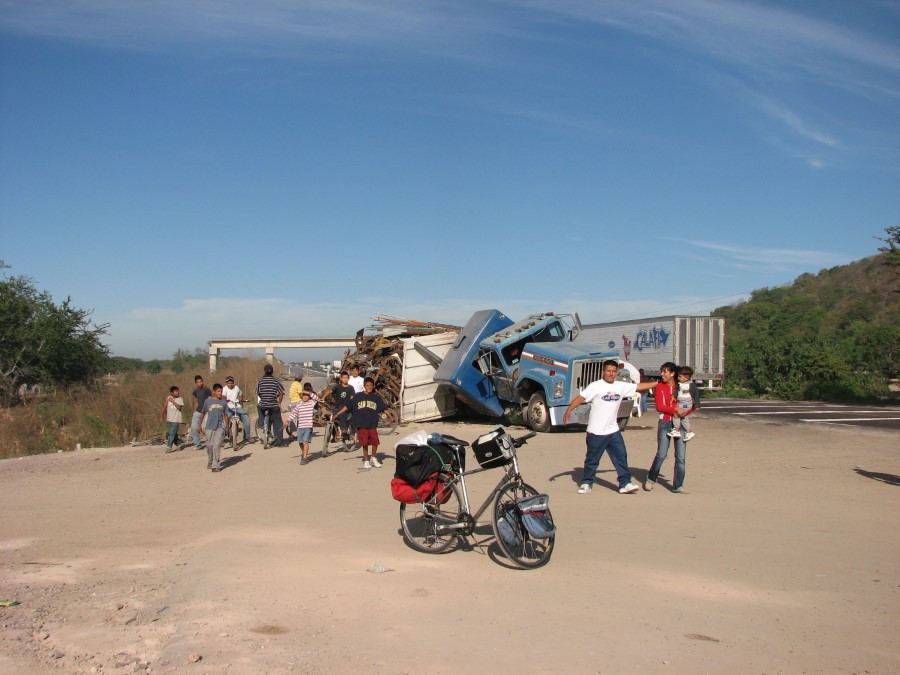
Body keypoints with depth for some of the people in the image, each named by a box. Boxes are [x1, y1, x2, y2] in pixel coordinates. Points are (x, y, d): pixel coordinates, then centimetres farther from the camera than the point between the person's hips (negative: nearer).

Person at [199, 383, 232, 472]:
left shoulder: (223, 402, 2)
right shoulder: (208, 401, -2)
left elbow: (226, 415, 9)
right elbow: (203, 413, 6)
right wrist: (200, 424, 7)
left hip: (220, 427, 0)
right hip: (209, 427, 0)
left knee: (217, 446, -8)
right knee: (209, 445, 10)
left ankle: (215, 465, -7)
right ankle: (210, 462, 31)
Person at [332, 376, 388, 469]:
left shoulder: (376, 398, 7)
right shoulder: (357, 396, 2)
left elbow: (384, 408, 9)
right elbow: (347, 406, 2)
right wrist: (338, 414, -4)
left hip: (372, 425, 1)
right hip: (361, 425, -1)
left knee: (375, 441, -3)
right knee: (365, 443, 1)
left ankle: (373, 458, 20)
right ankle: (366, 460, 17)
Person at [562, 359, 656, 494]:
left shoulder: (621, 386, 5)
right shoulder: (595, 386, -11)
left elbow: (639, 387, 9)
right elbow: (581, 398, -17)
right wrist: (569, 410, -29)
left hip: (613, 430, 5)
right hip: (596, 432, -5)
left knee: (621, 456, 2)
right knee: (592, 459, 6)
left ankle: (625, 483, 8)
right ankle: (586, 483, 19)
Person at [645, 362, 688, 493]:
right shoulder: (660, 386, 2)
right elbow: (659, 406, -7)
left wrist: (683, 412, -12)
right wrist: (675, 409, -19)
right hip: (665, 423, -1)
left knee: (680, 457, 0)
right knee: (661, 454, -6)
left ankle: (678, 486, 9)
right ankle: (650, 480, 15)